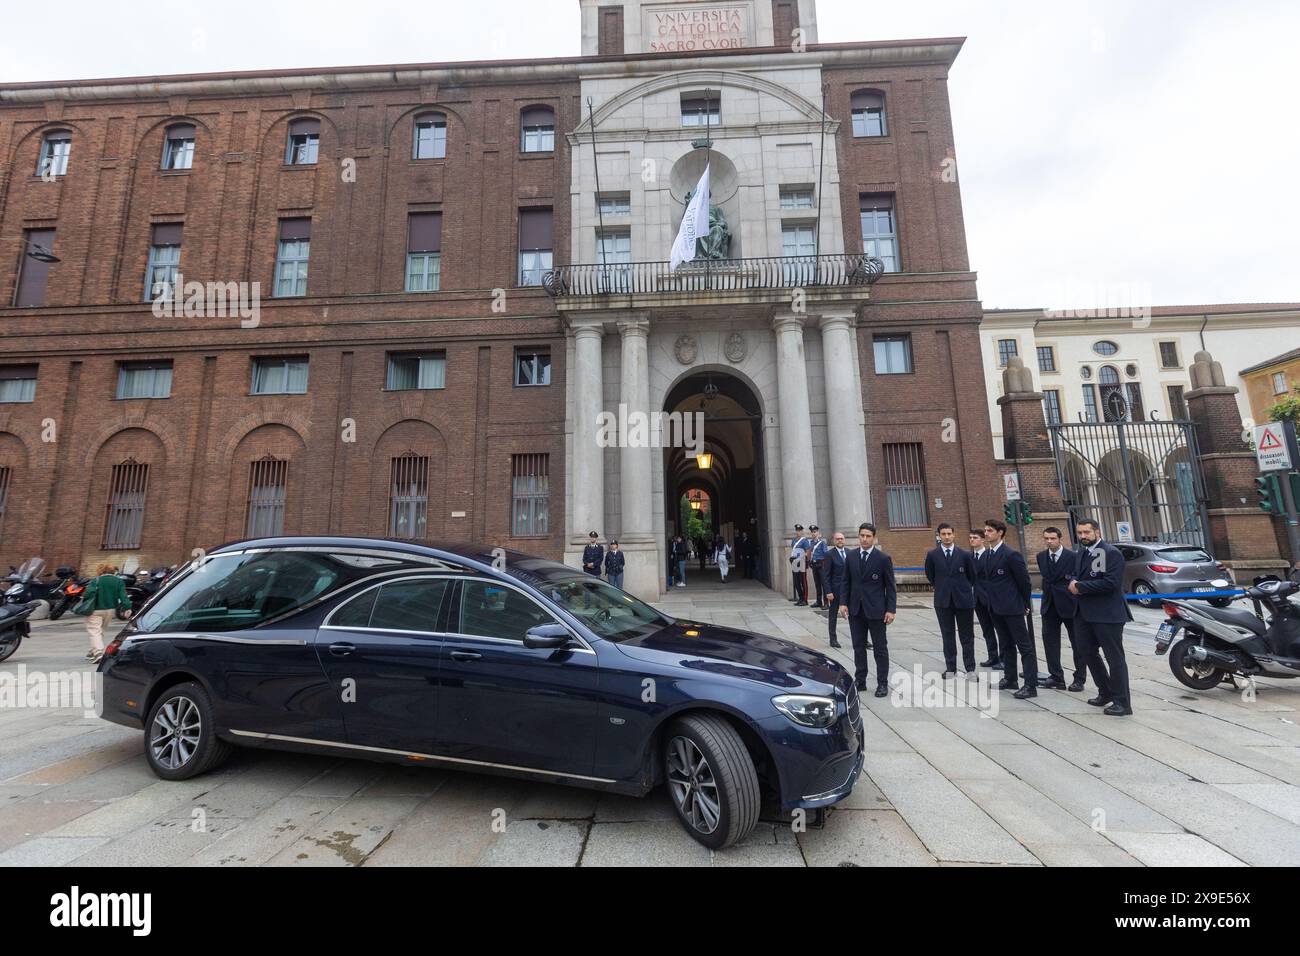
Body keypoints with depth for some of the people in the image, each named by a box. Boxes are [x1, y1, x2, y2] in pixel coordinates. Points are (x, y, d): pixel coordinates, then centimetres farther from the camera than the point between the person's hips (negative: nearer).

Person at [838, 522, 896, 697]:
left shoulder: (883, 558, -5)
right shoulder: (851, 556, 5)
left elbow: (890, 586, -5)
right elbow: (846, 582, 9)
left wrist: (891, 609, -9)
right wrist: (843, 602, 0)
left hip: (876, 610, -3)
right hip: (855, 610, 4)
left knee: (880, 648, 7)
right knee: (858, 647, 11)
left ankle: (882, 683, 17)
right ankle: (860, 681, 21)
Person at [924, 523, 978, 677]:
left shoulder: (965, 554, -2)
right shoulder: (932, 555, -1)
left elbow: (972, 576, 11)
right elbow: (930, 575, 12)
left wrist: (962, 589, 14)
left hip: (963, 599, 0)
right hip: (943, 601, 1)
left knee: (967, 636, 6)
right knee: (948, 635, 8)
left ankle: (970, 669, 15)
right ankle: (950, 668, 15)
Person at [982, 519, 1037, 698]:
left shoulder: (1012, 555, -14)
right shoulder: (987, 555, 9)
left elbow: (1024, 580, -10)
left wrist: (1026, 604, -4)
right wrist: (993, 600, 13)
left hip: (1012, 606, -8)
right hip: (996, 607, 8)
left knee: (1025, 646, 0)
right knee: (1006, 645, 17)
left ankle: (1030, 685, 4)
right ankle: (1010, 679, 28)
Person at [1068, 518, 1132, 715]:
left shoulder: (1111, 553, -12)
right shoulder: (1082, 553, 13)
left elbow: (1111, 582, -22)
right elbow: (1078, 575, 19)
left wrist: (1080, 587, -18)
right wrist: (1073, 583, -4)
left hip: (1107, 615, -8)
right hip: (1084, 614, 8)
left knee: (1114, 657, 1)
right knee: (1088, 652, 17)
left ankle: (1122, 702, 10)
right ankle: (1105, 692, 33)